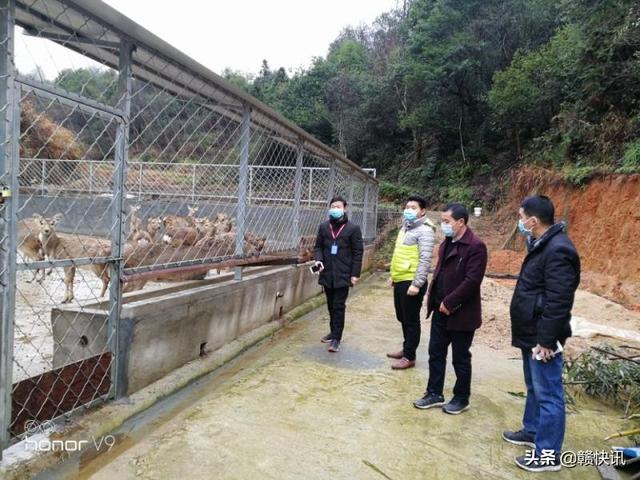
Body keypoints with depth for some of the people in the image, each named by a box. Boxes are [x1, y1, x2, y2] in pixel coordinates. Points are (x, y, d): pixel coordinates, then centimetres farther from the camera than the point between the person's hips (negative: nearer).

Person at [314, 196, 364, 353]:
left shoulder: (353, 228, -4)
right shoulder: (323, 227, 7)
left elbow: (358, 252, -5)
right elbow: (318, 246, 14)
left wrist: (355, 274, -9)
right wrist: (318, 259, -7)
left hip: (343, 274, -4)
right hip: (327, 273, 4)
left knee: (338, 306, -3)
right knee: (331, 305, 15)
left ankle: (336, 338, 4)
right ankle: (333, 332, 30)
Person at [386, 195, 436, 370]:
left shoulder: (424, 230, -13)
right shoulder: (405, 227, 15)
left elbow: (425, 260, -20)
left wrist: (417, 284, -23)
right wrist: (393, 276, 22)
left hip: (411, 282, -9)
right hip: (400, 281, 9)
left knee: (411, 320, 1)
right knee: (403, 318, 18)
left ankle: (409, 357, 12)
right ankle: (406, 349, 33)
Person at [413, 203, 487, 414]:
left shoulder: (475, 246, -17)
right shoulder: (447, 242, 9)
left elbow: (472, 281, -22)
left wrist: (449, 303, -19)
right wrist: (434, 298, 7)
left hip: (461, 313, -7)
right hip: (441, 310, 8)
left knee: (460, 358, 9)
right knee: (435, 353, 13)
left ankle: (461, 399, 27)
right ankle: (434, 394, 27)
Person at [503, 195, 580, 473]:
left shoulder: (558, 250, -22)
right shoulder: (542, 245, 11)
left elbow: (558, 302, -25)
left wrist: (546, 340, -22)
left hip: (542, 338, -11)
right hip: (531, 334, 11)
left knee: (548, 394, 1)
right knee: (534, 388, 23)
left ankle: (547, 454, 13)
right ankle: (532, 431, 39)